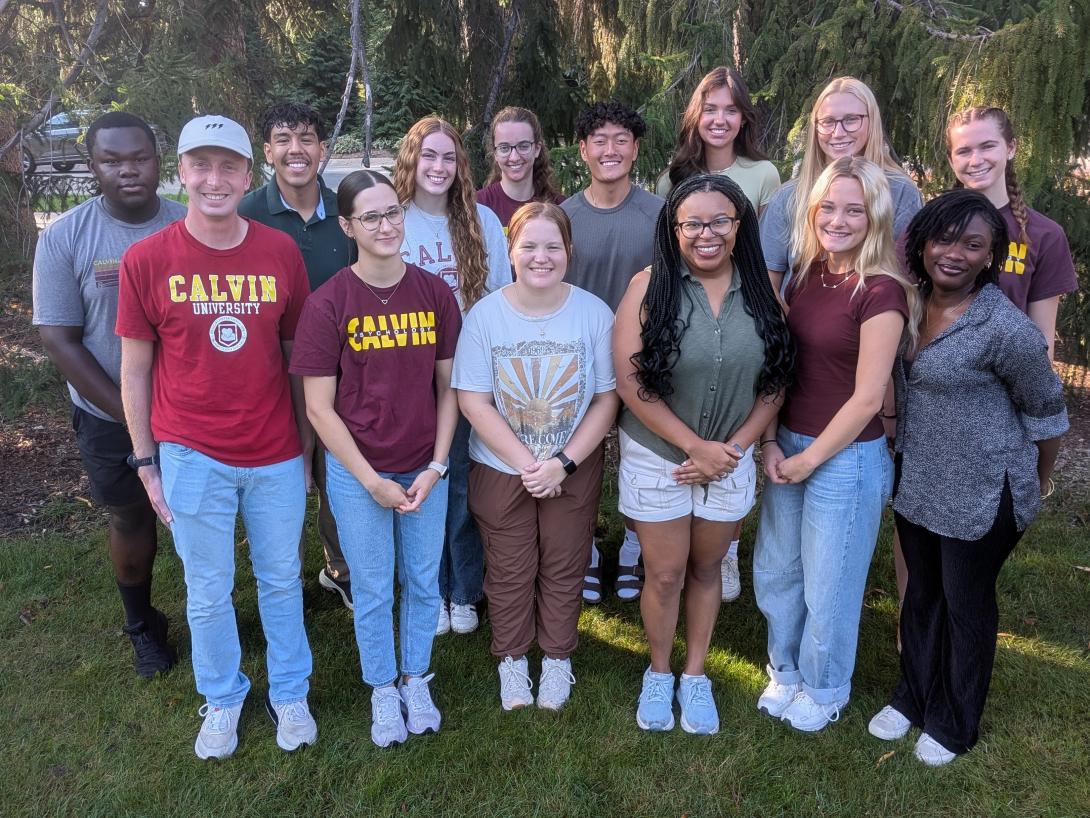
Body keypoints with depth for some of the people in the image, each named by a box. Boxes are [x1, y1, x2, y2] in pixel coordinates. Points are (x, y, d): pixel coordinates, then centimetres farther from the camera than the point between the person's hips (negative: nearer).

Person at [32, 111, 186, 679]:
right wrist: (131, 415, -14)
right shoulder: (64, 238, -10)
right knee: (129, 519, 16)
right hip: (109, 419, 0)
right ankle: (142, 626, 38)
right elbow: (59, 340, -10)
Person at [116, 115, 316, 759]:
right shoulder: (147, 259, -6)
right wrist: (147, 462, 1)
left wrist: (307, 447, 5)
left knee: (282, 580, 16)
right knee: (208, 592, 13)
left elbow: (298, 356, 4)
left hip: (275, 455, 1)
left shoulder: (281, 252, -2)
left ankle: (290, 694, 37)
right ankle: (223, 699, 37)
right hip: (192, 456, -1)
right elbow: (135, 368, 1)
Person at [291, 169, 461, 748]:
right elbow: (319, 406, -10)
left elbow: (447, 386, 1)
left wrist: (436, 467, -6)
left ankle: (416, 680, 40)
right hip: (357, 471, -2)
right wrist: (373, 481, -11)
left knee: (423, 582, 17)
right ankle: (383, 690, 36)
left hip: (426, 468, 2)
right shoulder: (328, 303, -12)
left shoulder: (435, 294, -5)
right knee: (372, 590, 13)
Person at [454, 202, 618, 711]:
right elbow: (473, 401, -12)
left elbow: (607, 399, -7)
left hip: (574, 470, 1)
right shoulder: (484, 314, -10)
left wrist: (563, 463, -16)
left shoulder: (595, 314, -9)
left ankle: (557, 658, 38)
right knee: (509, 572, 14)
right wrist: (526, 463, -18)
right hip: (499, 469, 0)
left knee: (564, 569, 15)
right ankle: (511, 658, 38)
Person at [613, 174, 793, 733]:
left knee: (706, 568, 18)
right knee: (665, 574, 9)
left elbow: (775, 383, -1)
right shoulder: (649, 287, -12)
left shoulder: (761, 291, -3)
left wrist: (731, 448, -11)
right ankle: (659, 673, 35)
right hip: (657, 457, -2)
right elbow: (630, 381, -16)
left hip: (730, 459, 3)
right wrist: (696, 446, -16)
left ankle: (695, 674, 38)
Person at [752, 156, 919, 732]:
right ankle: (786, 669, 44)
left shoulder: (880, 291, -18)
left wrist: (809, 459, -11)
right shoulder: (805, 275, 3)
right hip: (788, 448, 6)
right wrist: (769, 443, -4)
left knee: (828, 586, 12)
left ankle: (824, 690, 38)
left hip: (846, 458, -6)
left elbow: (866, 398, -17)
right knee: (775, 571, 19)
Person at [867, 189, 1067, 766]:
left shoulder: (1007, 329, -23)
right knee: (922, 592, 21)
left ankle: (953, 723, 36)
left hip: (982, 495, -5)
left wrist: (1038, 482, 6)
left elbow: (1045, 410, -8)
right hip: (916, 480, 6)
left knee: (966, 604, 13)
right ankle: (913, 696, 42)